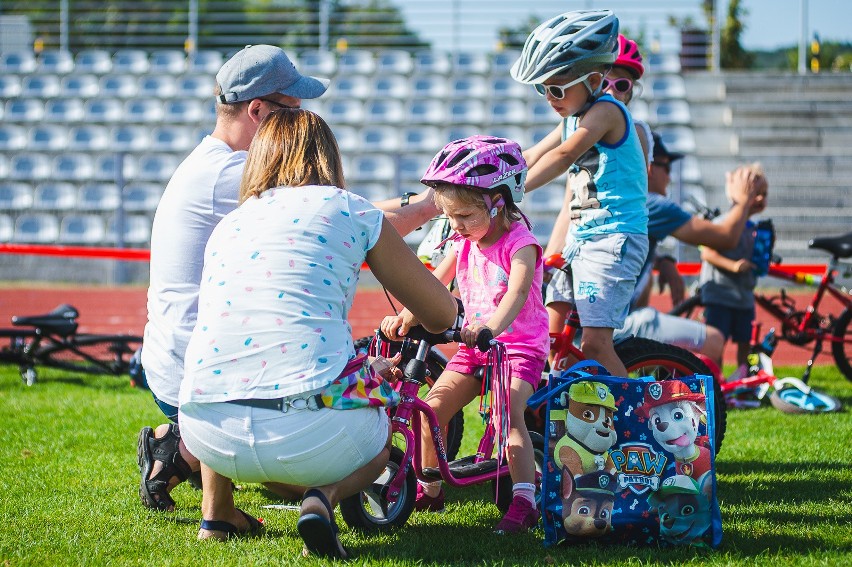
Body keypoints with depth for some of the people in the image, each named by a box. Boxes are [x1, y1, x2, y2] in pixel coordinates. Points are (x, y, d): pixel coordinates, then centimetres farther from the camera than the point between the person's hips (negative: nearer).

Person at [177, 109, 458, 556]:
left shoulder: (227, 224, 24)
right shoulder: (348, 209, 12)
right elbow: (441, 314, 15)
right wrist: (407, 322, 42)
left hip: (209, 433, 5)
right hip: (307, 434, -4)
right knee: (380, 436, 31)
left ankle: (215, 512, 24)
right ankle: (325, 495, 0)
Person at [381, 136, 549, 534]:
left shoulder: (519, 243, -15)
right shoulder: (463, 243, 7)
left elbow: (518, 292, -33)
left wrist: (492, 326, -52)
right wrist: (404, 317, -17)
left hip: (520, 345, -7)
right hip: (473, 347, 7)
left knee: (508, 412, -27)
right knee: (432, 407, -5)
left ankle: (524, 501, -27)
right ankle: (429, 488, 12)